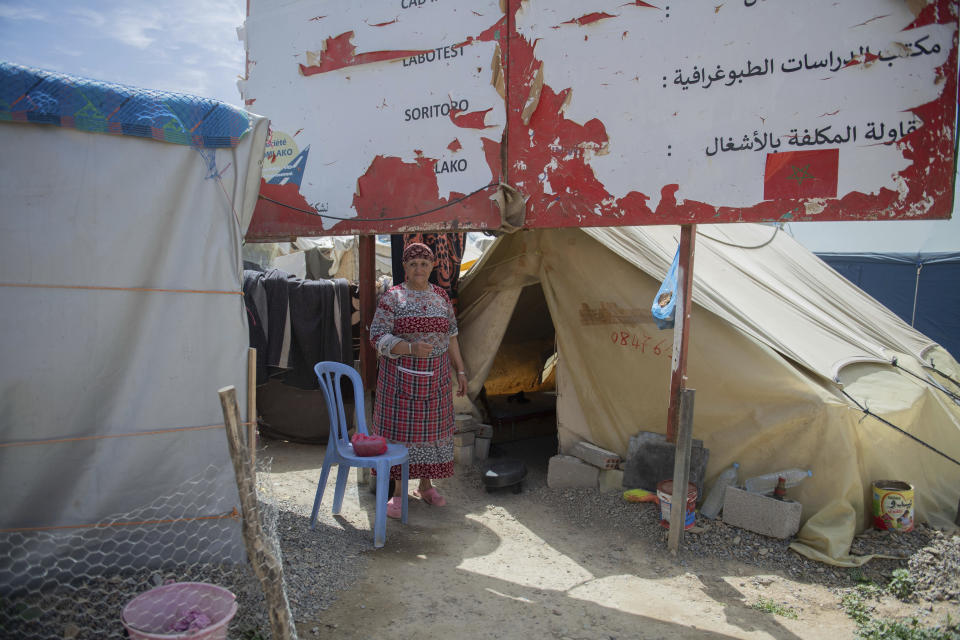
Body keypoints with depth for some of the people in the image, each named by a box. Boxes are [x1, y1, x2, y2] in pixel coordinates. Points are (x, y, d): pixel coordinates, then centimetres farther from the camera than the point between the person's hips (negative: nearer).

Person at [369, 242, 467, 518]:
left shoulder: (441, 296, 7)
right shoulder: (392, 297, -5)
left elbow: (451, 336, 13)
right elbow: (378, 337, -11)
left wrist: (460, 371, 10)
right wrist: (411, 348, -25)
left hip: (435, 378, 4)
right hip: (400, 377, -3)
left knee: (431, 427, 9)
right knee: (399, 428, 1)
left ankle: (426, 485, 26)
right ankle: (399, 492, 14)